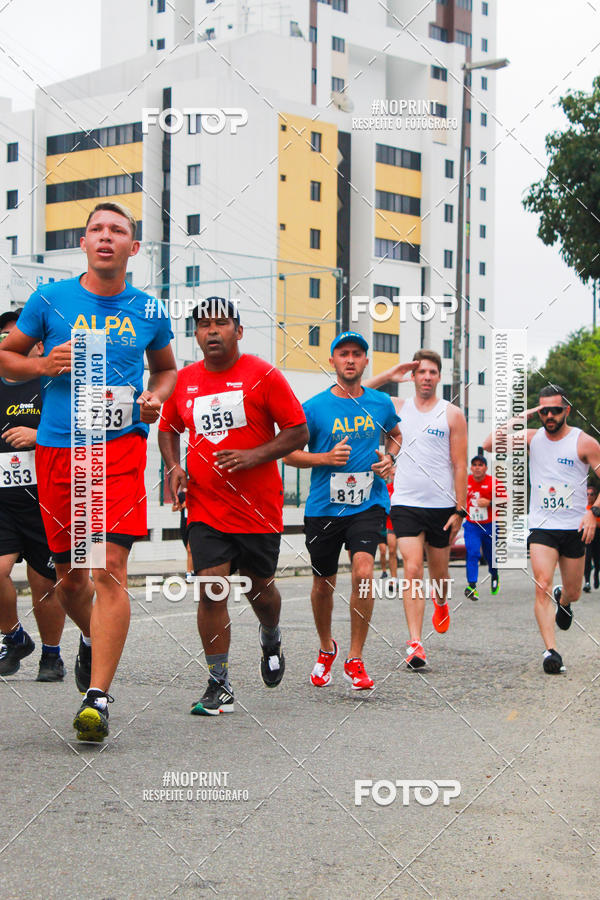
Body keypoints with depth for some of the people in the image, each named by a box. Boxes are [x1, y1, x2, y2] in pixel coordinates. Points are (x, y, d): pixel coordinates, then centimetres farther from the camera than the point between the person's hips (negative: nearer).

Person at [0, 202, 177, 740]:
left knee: (110, 567, -15)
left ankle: (97, 699, -14)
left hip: (121, 448, -1)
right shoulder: (50, 300, 5)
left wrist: (157, 395, 3)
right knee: (70, 574, 9)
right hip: (57, 450, 1)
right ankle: (91, 638, 43)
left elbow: (166, 367, 25)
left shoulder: (148, 312, 8)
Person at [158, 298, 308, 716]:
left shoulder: (262, 375, -5)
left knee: (260, 589, 12)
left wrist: (254, 455, -18)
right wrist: (174, 466, 3)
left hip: (259, 506, -2)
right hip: (205, 507, 2)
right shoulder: (184, 380, 6)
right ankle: (219, 685, 1)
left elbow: (299, 431, -5)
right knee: (211, 590, -9)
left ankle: (271, 638, 46)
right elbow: (168, 428, 22)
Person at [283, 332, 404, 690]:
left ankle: (355, 659, -9)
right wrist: (326, 458, -14)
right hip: (323, 508, 0)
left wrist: (390, 457, 4)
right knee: (323, 584, 11)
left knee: (364, 571, -22)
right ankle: (326, 648, 39)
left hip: (368, 503, 0)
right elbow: (289, 453, 2)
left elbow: (395, 434, 25)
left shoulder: (381, 403, 4)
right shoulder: (314, 407, -4)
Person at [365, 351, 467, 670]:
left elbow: (460, 465, 0)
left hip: (442, 505, 0)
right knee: (412, 570, -13)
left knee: (439, 572, 13)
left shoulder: (452, 414, 1)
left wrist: (460, 510, -5)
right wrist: (388, 376, -5)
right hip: (406, 503, 0)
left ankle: (441, 603, 48)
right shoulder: (397, 408, 7)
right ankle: (415, 642, -15)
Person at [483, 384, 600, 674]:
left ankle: (562, 599, 51)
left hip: (575, 527, 0)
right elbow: (489, 445, -5)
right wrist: (518, 419, -8)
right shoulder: (532, 438, 3)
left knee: (573, 593, 14)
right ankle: (551, 650, -20)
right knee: (542, 585, -19)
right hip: (541, 527, 0)